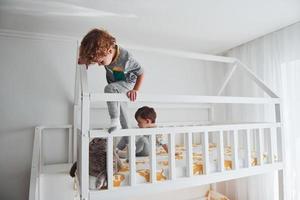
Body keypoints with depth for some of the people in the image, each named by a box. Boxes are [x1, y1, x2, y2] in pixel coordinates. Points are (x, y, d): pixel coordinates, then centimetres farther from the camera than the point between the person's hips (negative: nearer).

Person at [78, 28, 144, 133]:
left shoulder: (126, 58, -38)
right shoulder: (100, 53, -22)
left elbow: (141, 73, -23)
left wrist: (135, 90, -28)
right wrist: (83, 59, -24)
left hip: (128, 82, -6)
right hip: (114, 84, 6)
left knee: (109, 88, -32)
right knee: (121, 110, 10)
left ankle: (115, 120, -23)